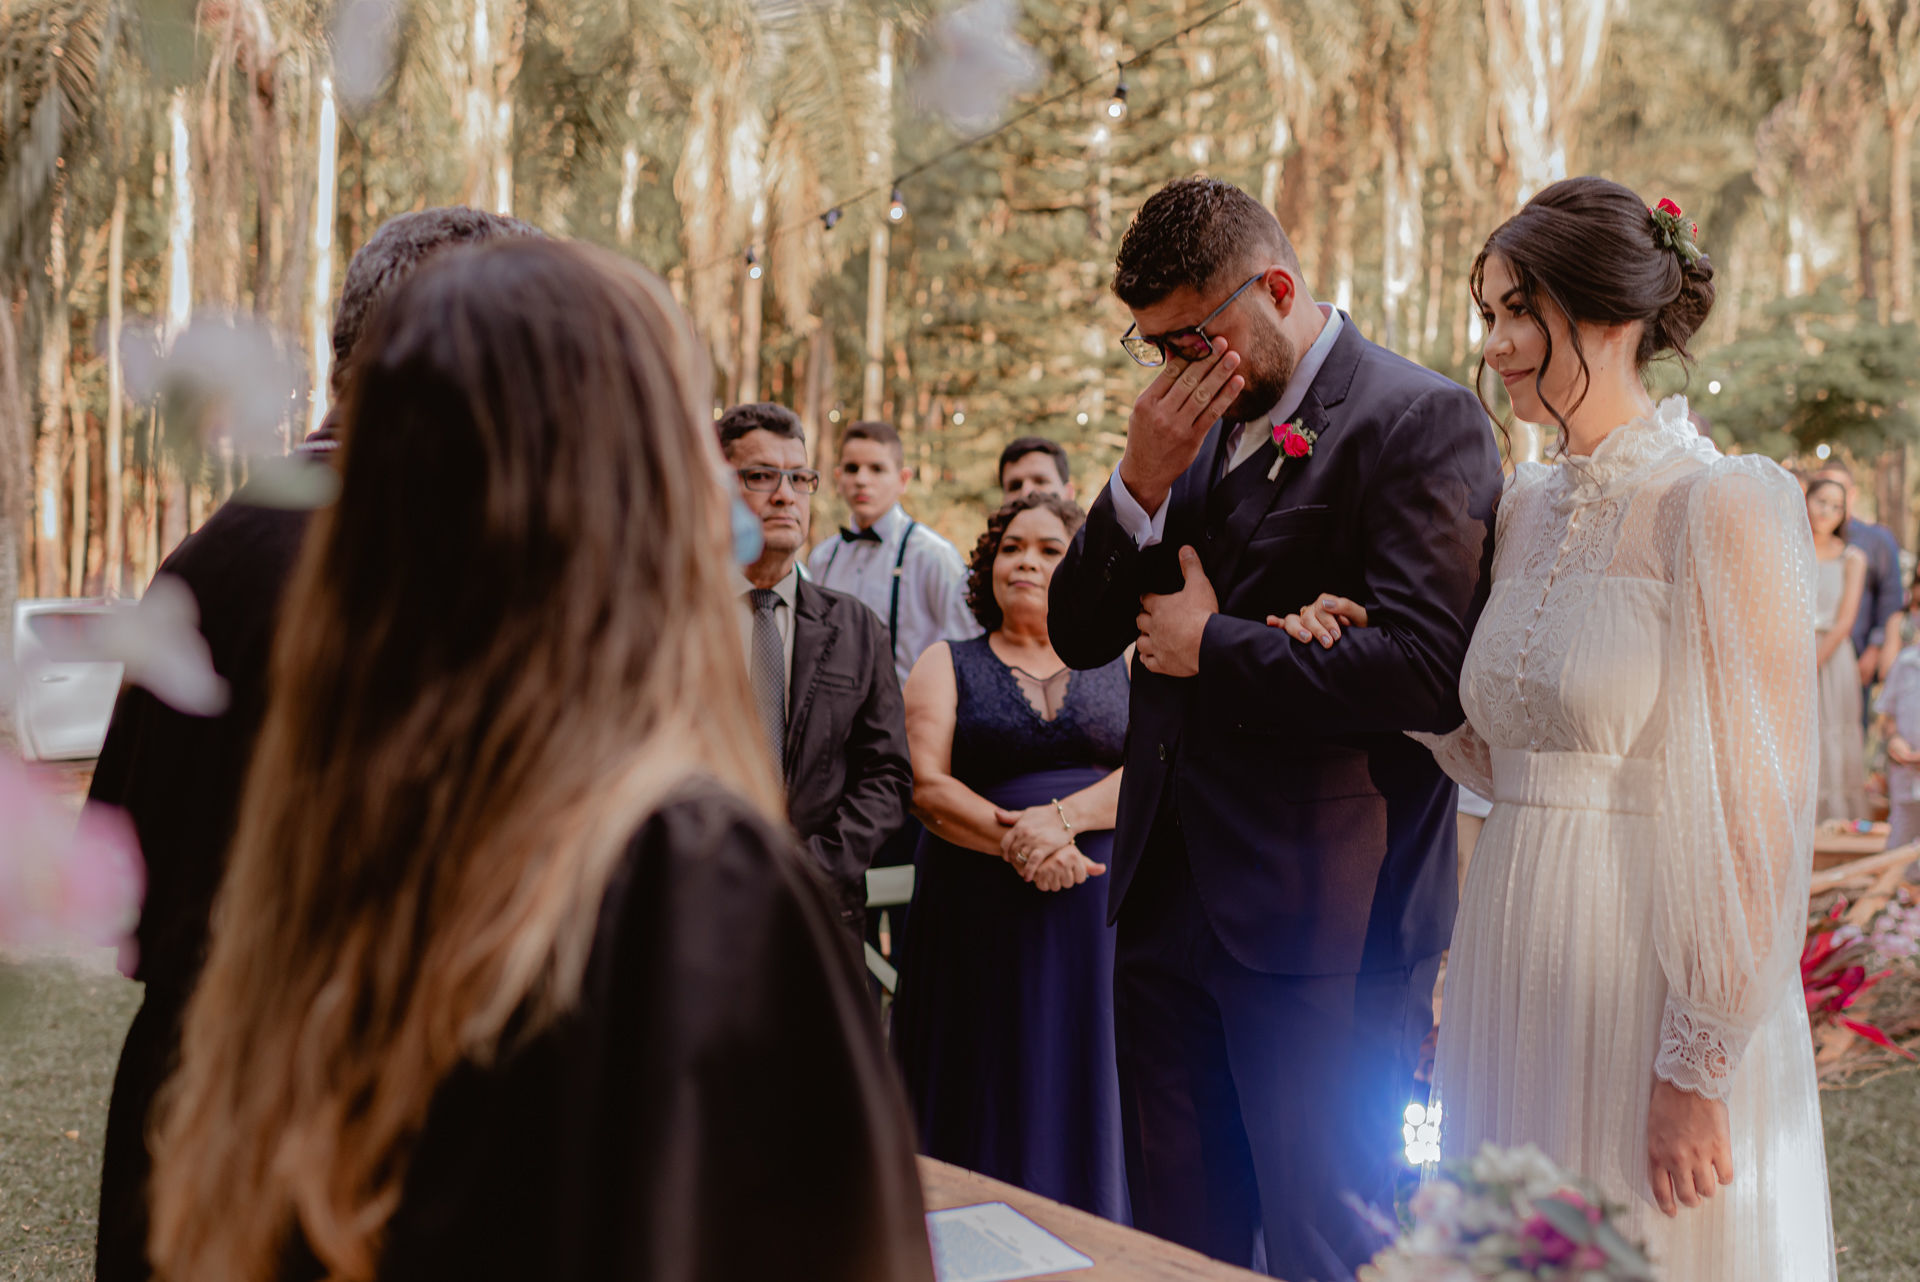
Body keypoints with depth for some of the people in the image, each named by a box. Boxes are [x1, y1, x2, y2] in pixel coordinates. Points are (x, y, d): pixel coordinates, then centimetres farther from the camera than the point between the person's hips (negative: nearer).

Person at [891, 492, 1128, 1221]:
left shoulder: (1123, 667, 12)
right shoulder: (946, 665, 10)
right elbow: (926, 784, -4)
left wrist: (1061, 816, -19)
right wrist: (1017, 844, -18)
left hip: (1101, 914, 1)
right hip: (980, 913, -1)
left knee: (1086, 1102, 3)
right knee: (990, 1100, 1)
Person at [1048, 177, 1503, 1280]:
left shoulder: (1422, 419, -10)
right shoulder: (1193, 422, 12)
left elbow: (1426, 672, -23)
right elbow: (1080, 635, 11)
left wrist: (1213, 646, -11)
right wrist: (1142, 479, -6)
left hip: (1321, 921, -7)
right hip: (1168, 898, 7)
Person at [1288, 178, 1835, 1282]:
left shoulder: (1721, 507, -13)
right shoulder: (1528, 508, 9)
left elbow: (1758, 813, -16)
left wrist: (1698, 1071, -17)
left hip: (1652, 976, -7)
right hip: (1520, 973, 7)